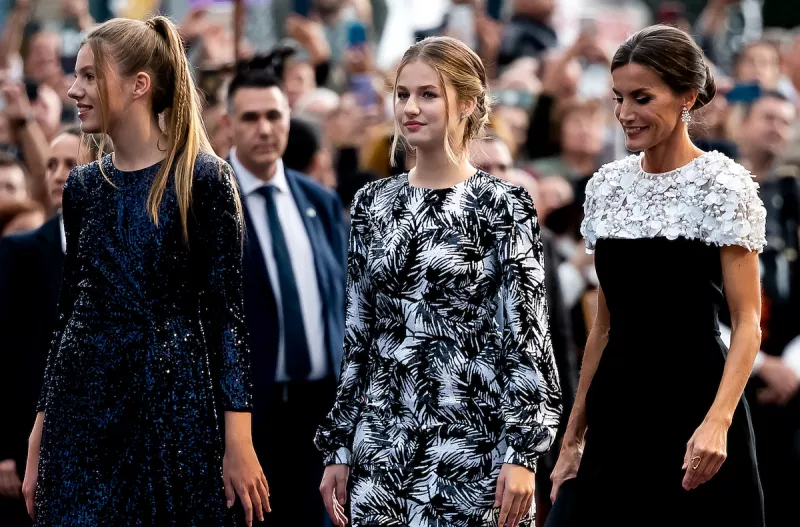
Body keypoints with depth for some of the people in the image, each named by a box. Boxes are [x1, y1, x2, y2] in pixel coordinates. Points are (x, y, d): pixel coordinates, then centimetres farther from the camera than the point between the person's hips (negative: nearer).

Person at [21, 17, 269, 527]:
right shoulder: (83, 186, 9)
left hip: (173, 406, -4)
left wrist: (239, 444, -14)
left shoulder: (202, 179, -7)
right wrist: (39, 441, 10)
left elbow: (225, 313, -9)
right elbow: (69, 311, 12)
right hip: (81, 406, 4)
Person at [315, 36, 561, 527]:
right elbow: (357, 335, 12)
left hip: (470, 437, -5)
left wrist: (522, 454, -14)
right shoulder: (373, 202, 9)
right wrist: (338, 447, 10)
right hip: (380, 437, 5)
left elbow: (526, 338, -8)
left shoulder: (503, 206, -5)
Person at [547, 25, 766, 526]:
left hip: (693, 403, -5)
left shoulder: (722, 184, -8)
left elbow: (748, 323, -11)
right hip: (618, 409, 5)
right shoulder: (607, 185, 9)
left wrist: (717, 422, -25)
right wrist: (574, 436, 13)